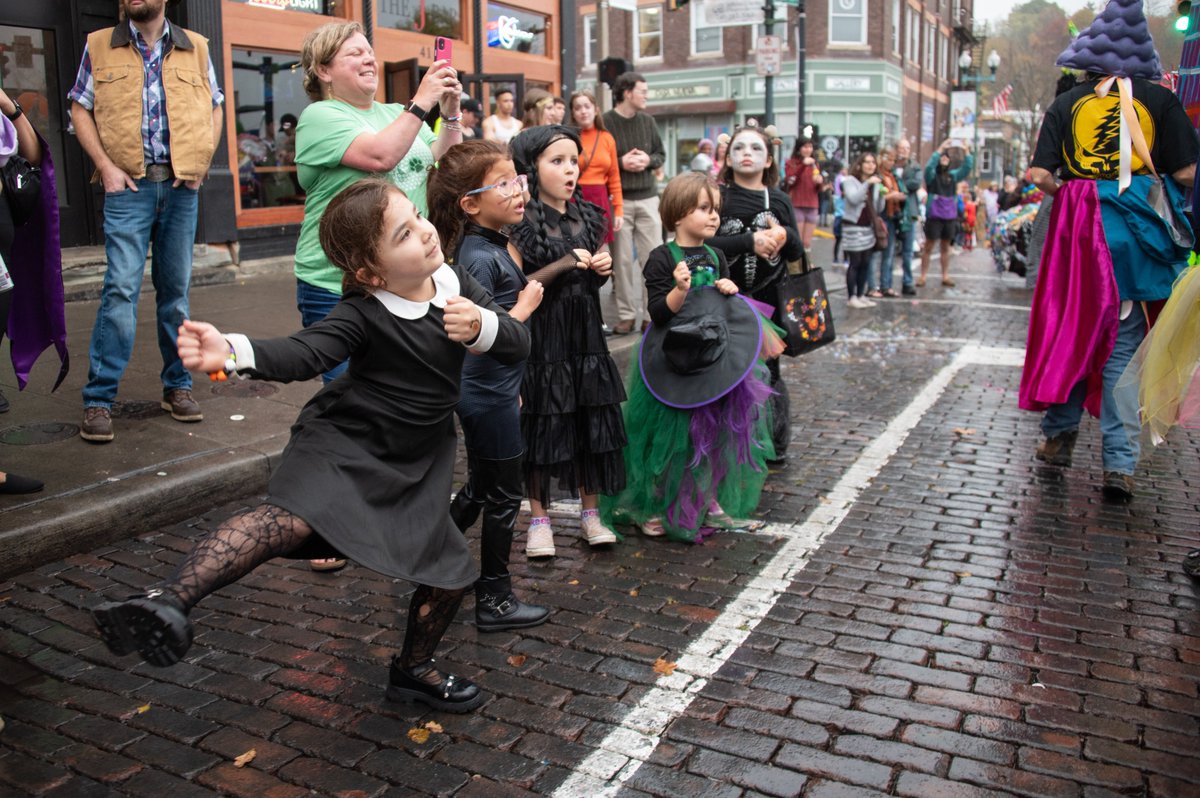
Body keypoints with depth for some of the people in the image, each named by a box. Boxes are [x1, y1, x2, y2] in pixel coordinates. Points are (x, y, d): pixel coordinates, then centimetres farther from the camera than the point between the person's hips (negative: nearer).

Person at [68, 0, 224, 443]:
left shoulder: (196, 47, 11)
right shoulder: (99, 46, 8)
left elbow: (215, 107, 15)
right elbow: (80, 108, 8)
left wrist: (201, 162, 2)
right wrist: (105, 165, -5)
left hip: (181, 186, 2)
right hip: (128, 186, -2)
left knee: (176, 289, 8)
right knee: (121, 287, -10)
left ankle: (177, 386, 18)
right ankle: (98, 399, -5)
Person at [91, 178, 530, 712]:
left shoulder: (457, 284, -1)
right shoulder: (363, 312, -17)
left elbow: (518, 344, -3)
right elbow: (304, 353, -32)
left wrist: (482, 325, -26)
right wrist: (232, 352, -52)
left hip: (411, 465, 6)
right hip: (342, 441, -5)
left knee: (452, 571, 7)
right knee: (292, 517, -34)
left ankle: (413, 670, 31)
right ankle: (170, 600, -41)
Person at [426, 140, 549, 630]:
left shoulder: (490, 246, 7)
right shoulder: (479, 257, -22)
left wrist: (512, 388, 19)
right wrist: (523, 308, -17)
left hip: (490, 390, 9)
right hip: (489, 396, -9)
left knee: (481, 487, 21)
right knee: (505, 495, 4)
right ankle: (495, 600, 18)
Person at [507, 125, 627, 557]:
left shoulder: (586, 217, 8)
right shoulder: (523, 222, -9)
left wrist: (602, 269, -1)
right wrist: (563, 265, -20)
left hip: (584, 336, 5)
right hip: (541, 338, -5)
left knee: (591, 423, 9)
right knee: (541, 426, 3)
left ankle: (589, 512, 24)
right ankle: (539, 519, 18)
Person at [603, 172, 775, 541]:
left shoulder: (715, 257, 8)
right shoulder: (662, 258, -11)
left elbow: (729, 303, 18)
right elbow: (658, 312, -16)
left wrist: (730, 290, -3)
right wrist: (681, 290, -32)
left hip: (714, 356, 6)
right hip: (673, 361, -6)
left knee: (713, 431, 13)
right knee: (670, 437, 2)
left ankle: (710, 501, 29)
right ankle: (653, 507, 19)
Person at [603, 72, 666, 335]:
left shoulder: (647, 120, 9)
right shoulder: (605, 122, -5)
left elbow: (661, 155, 15)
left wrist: (648, 160, -5)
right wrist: (621, 163, -15)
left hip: (647, 197, 4)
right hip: (618, 199, -4)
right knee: (622, 259, 1)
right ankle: (626, 315, 10)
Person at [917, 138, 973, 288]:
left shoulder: (953, 175, 10)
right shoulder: (932, 174, -2)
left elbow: (967, 168, 1)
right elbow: (929, 165, -21)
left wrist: (967, 152, -10)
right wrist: (940, 149, -26)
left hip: (950, 216, 4)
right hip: (934, 216, -4)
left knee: (946, 247, 11)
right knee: (928, 246, 1)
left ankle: (945, 276, 17)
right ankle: (923, 276, 4)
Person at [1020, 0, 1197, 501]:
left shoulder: (1066, 104, 4)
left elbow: (1040, 176, -4)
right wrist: (1150, 179, 19)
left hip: (1078, 227, 0)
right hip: (1137, 229, 0)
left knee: (1069, 330, 14)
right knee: (1123, 343, 4)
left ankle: (1059, 435, 21)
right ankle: (1119, 463, 2)